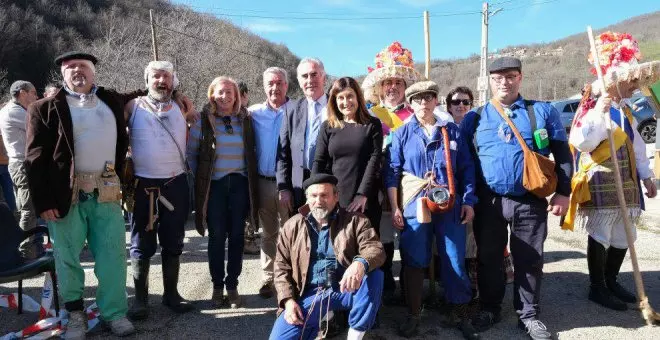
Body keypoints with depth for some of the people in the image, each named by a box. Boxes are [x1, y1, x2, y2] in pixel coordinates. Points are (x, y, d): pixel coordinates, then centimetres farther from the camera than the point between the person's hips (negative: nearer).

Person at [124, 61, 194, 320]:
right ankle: (140, 298, 18)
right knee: (142, 245, 6)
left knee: (173, 243, 10)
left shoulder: (180, 108, 8)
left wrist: (193, 114, 6)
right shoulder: (134, 106, 0)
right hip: (143, 185, -2)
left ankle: (171, 293, 24)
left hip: (176, 184, 2)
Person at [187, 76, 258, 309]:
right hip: (214, 185, -1)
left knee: (237, 236, 5)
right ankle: (217, 286, 16)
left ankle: (232, 285, 16)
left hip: (240, 184, 2)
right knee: (217, 236, 3)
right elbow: (191, 152, 6)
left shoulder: (245, 120, 6)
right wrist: (198, 179, 2)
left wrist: (251, 179, 6)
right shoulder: (203, 121, 0)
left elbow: (252, 152, 13)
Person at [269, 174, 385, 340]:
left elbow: (375, 248, -10)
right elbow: (282, 266, 8)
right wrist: (288, 300, -7)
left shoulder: (355, 221, 3)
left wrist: (361, 263, -34)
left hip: (345, 289, 0)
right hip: (309, 294, 1)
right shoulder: (292, 226, 8)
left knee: (375, 275, -29)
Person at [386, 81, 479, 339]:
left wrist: (468, 201, 0)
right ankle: (413, 315, 21)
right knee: (414, 262, 6)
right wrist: (395, 208, -5)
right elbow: (393, 172, 1)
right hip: (414, 206, 0)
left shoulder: (452, 131, 7)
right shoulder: (402, 134, 4)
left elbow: (467, 168, 7)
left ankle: (459, 314, 22)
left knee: (455, 261, 5)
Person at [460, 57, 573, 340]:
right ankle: (489, 309, 29)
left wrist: (563, 192, -1)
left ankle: (528, 315, 25)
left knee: (530, 261, 9)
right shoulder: (474, 118, 4)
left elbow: (562, 154, 5)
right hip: (488, 202, 1)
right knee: (488, 259, 12)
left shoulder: (543, 111, 4)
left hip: (530, 201, 0)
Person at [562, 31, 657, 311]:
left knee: (623, 236, 14)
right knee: (600, 236, -3)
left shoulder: (625, 110, 14)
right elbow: (580, 142, -27)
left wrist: (646, 176, 20)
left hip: (626, 183, 9)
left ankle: (611, 282, 28)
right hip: (601, 184, -9)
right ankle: (597, 288, 10)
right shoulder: (592, 107, -12)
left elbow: (637, 145, 20)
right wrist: (599, 111, -32)